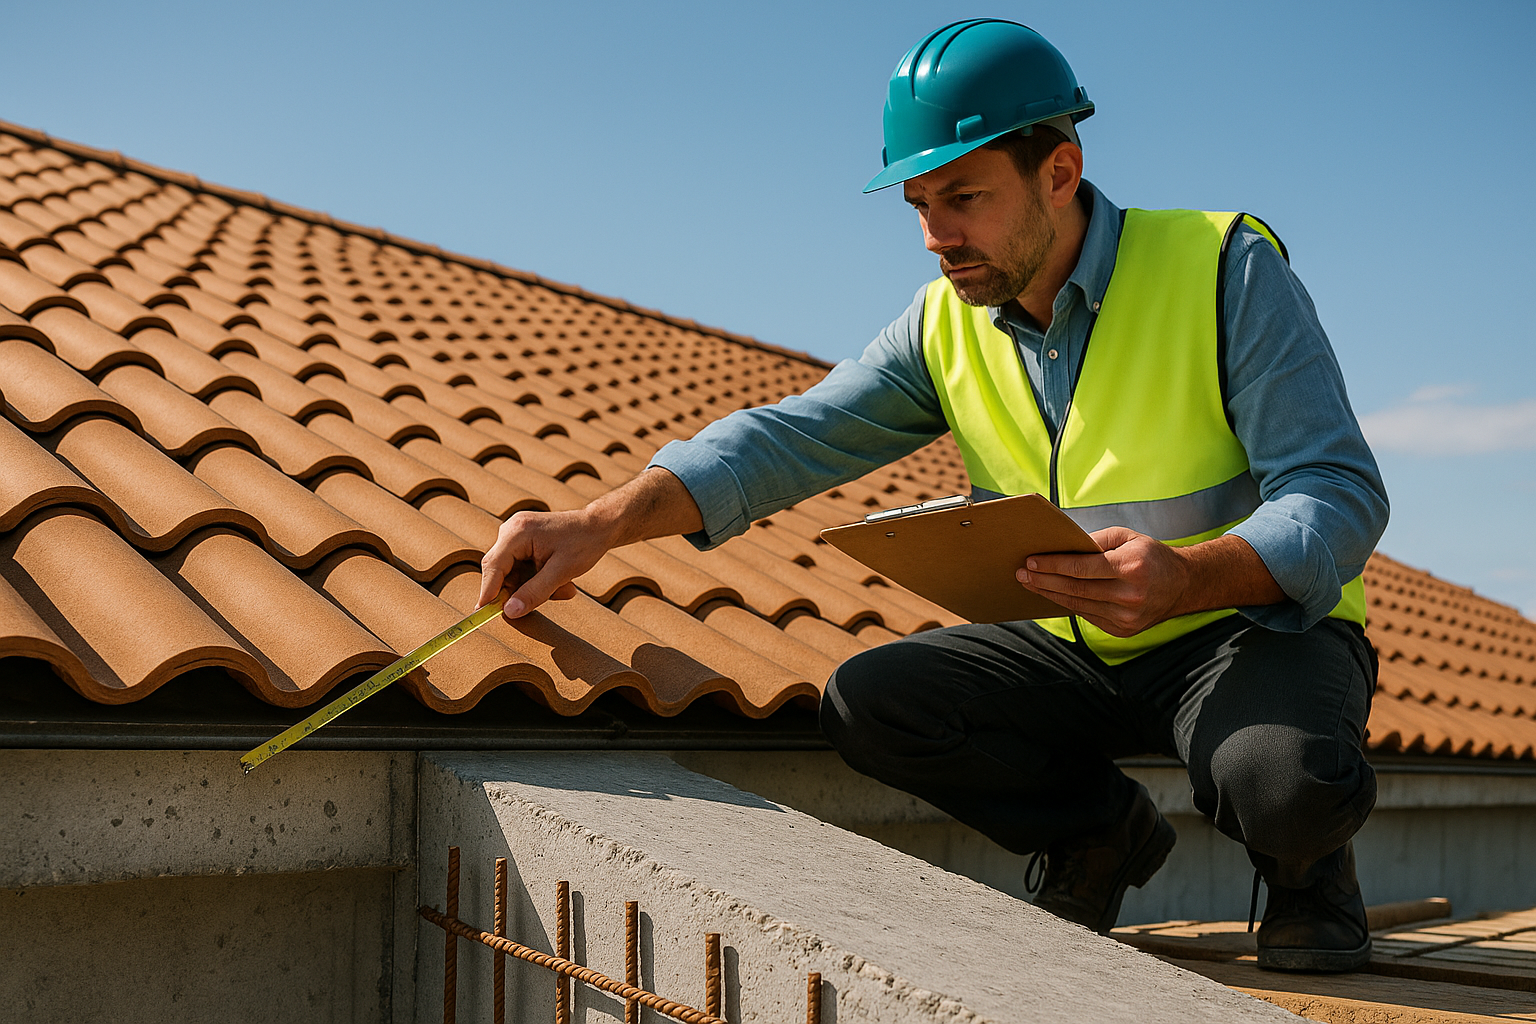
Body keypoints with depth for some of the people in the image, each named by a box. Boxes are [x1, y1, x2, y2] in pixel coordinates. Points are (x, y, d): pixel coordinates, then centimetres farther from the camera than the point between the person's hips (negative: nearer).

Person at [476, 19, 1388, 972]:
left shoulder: (1225, 268, -17)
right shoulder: (949, 324, -1)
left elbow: (1342, 493, -22)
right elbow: (800, 436, -7)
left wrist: (1188, 579, -43)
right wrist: (602, 522, -23)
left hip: (1253, 625, -5)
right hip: (1084, 652, 5)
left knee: (1280, 779, -37)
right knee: (867, 700, -14)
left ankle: (1307, 861, 3)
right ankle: (1099, 831, 9)